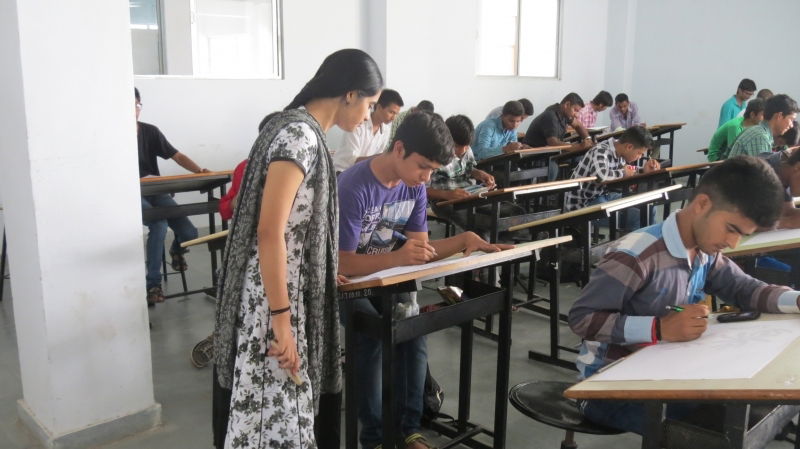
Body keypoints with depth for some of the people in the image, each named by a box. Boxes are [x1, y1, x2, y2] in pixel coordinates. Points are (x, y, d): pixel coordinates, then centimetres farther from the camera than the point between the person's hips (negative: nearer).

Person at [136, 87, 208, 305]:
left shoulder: (151, 131, 7)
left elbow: (177, 156, 5)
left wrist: (200, 170, -13)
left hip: (156, 192, 4)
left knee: (189, 233, -13)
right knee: (159, 225, -33)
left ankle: (176, 251, 26)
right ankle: (152, 283, -18)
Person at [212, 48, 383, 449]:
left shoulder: (303, 130, 12)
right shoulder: (300, 135, -19)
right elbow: (269, 232, -24)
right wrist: (281, 320, -23)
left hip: (291, 291, 10)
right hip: (274, 298, -10)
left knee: (290, 408, 18)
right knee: (276, 416, 1)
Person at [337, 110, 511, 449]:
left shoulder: (414, 187, -5)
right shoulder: (354, 188, -26)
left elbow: (422, 248, 0)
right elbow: (343, 263, -26)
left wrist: (463, 240, -16)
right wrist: (397, 258, -41)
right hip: (343, 284, -5)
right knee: (372, 336, -28)